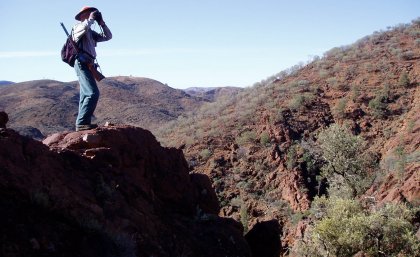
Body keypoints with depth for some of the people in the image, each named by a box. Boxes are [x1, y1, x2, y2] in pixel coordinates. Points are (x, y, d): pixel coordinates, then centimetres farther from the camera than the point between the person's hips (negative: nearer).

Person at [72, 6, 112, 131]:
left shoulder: (91, 33, 24)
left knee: (86, 95, 8)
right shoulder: (78, 26, 2)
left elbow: (108, 36, 22)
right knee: (93, 93, -21)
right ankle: (82, 122, -24)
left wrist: (101, 22, 13)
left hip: (87, 65, 10)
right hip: (82, 64, -10)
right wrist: (91, 18, -6)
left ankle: (83, 123, 9)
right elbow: (85, 26, -23)